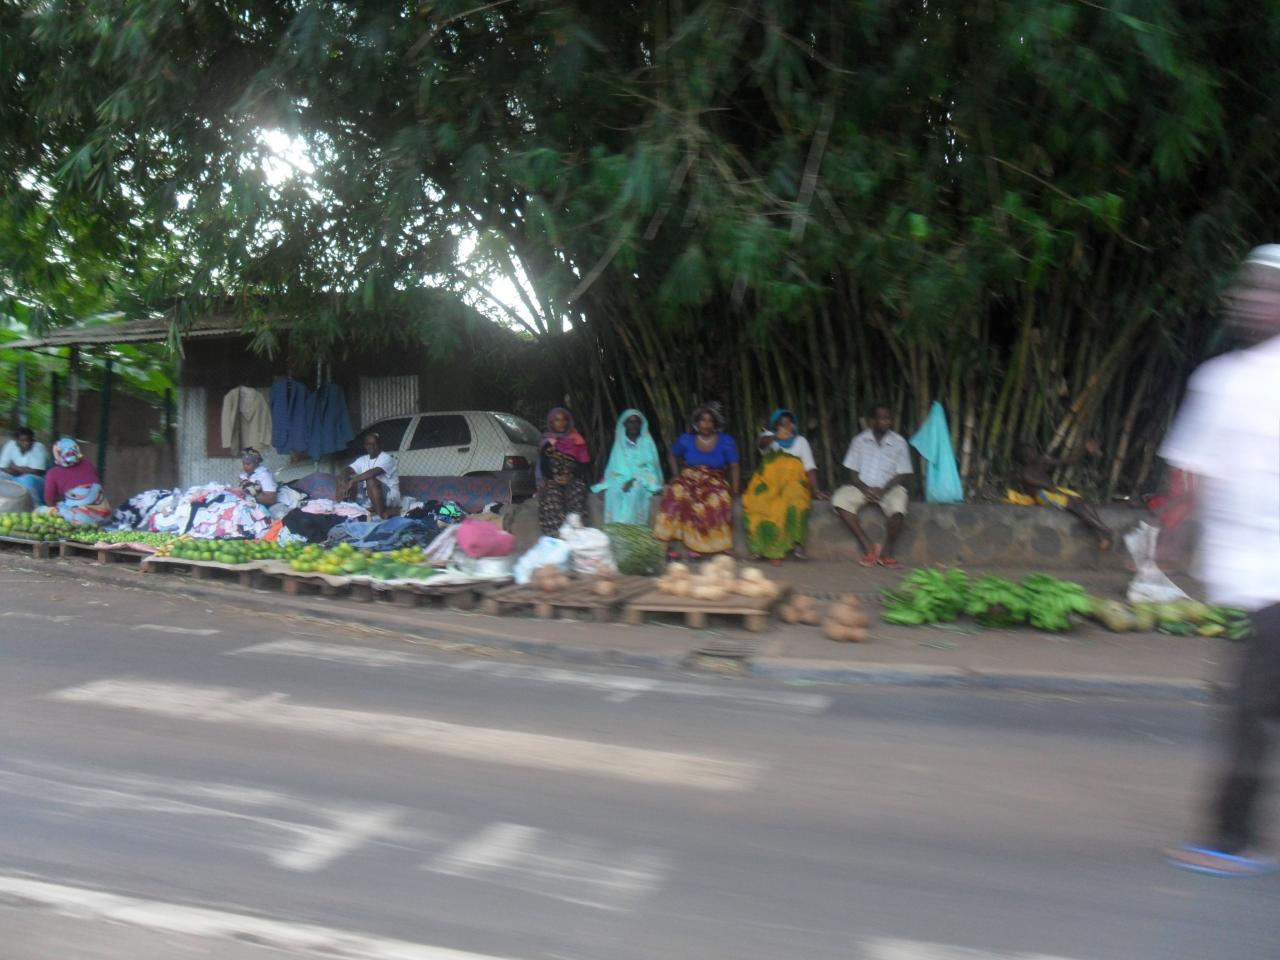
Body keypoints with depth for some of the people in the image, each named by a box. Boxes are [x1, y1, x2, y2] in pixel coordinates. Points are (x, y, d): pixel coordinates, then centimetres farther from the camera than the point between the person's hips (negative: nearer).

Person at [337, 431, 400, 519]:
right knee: (341, 479, 0)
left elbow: (373, 472, -27)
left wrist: (352, 481, -30)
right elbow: (347, 470, 1)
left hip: (390, 497, -7)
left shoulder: (386, 458, -10)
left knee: (371, 480, -36)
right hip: (368, 498, 7)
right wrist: (345, 480, -21)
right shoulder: (362, 460, 12)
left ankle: (381, 513, -28)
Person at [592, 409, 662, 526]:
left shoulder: (647, 443, 11)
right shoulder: (619, 443, 18)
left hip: (640, 483, -1)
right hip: (619, 482, 2)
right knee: (613, 492, -32)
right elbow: (613, 468, 13)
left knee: (634, 491, -35)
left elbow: (650, 468, 0)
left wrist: (634, 480, -16)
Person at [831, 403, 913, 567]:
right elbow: (852, 471, 4)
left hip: (888, 488, -2)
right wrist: (864, 488, -15)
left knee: (898, 506, -36)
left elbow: (903, 475, -1)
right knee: (839, 499, -28)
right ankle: (868, 546, -23)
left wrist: (882, 489, -16)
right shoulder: (860, 440, 5)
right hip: (862, 487, 2)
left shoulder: (899, 443, 2)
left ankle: (887, 552, -16)